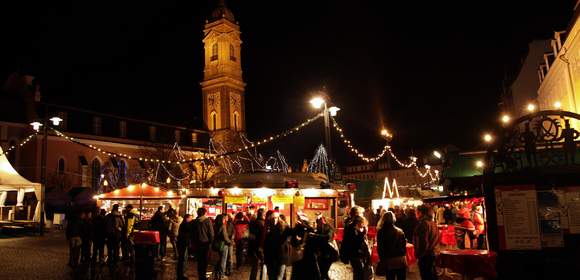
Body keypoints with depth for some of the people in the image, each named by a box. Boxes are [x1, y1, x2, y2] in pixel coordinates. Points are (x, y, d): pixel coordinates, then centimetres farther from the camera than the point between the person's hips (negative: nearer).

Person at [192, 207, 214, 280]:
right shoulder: (207, 221, -11)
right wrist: (211, 241, 2)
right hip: (206, 242, -2)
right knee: (205, 259, 8)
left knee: (199, 259, 11)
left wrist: (194, 242, 12)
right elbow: (211, 232, -11)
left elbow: (192, 233, 3)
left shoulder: (195, 222, -2)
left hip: (198, 243, 2)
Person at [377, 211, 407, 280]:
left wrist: (382, 260, 8)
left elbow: (379, 248, -3)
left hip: (389, 261, -1)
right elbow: (404, 245, 1)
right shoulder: (400, 231, -6)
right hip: (401, 260, 1)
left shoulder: (381, 232, -8)